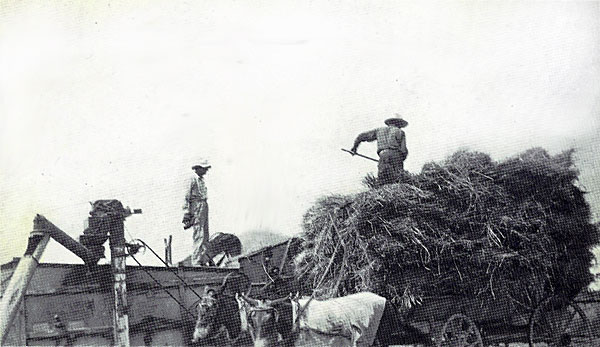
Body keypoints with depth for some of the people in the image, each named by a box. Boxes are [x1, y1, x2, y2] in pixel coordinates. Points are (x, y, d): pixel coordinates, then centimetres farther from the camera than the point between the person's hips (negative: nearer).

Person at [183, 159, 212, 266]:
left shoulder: (202, 180, 17)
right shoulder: (193, 180, -8)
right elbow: (187, 197, -10)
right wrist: (187, 213, -14)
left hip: (204, 206, 9)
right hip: (197, 206, -9)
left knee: (205, 235, 10)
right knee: (199, 235, -11)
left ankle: (203, 260, 16)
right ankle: (196, 262, -11)